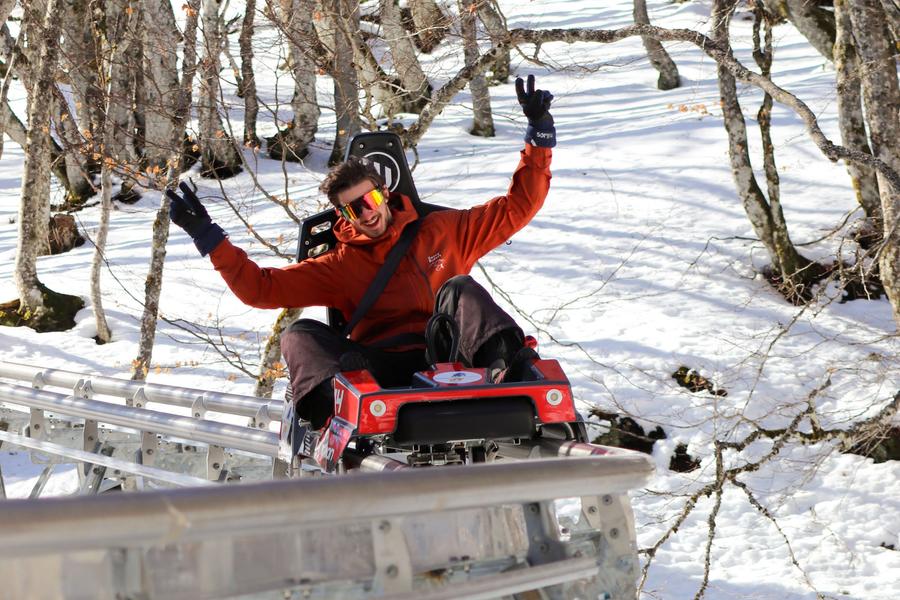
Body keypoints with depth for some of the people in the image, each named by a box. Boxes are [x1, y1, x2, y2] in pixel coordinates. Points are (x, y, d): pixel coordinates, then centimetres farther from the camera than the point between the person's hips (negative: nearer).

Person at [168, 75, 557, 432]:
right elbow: (260, 287, 16)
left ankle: (507, 362, -50)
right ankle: (339, 399, -52)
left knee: (459, 289, -24)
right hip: (386, 369, 1)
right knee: (300, 335, -20)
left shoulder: (441, 231, 21)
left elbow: (517, 208, 21)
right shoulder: (340, 266, 22)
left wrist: (539, 134, 14)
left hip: (450, 352, -1)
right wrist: (207, 236, 8)